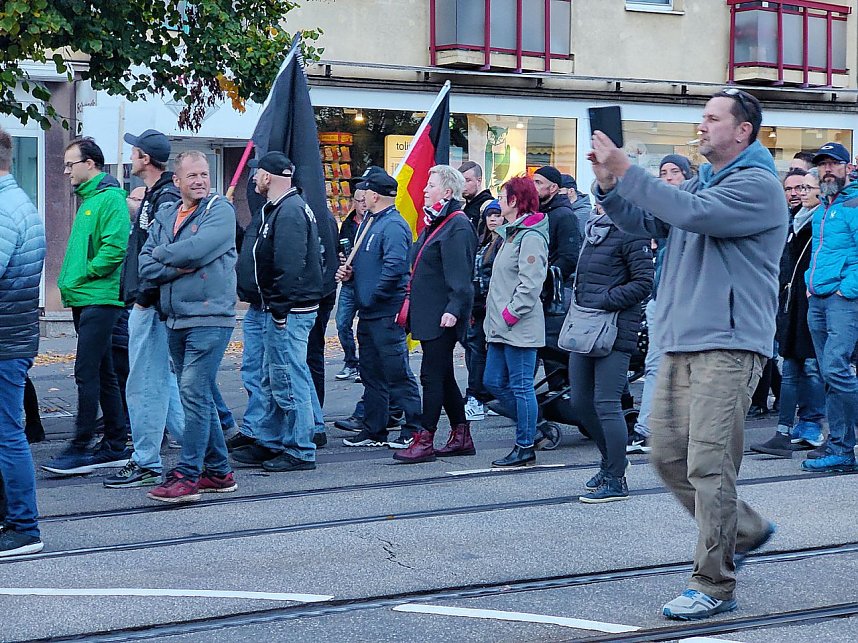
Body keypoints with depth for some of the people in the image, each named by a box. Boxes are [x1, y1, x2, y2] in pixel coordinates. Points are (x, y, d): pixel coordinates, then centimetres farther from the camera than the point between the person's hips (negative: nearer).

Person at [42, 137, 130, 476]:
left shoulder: (110, 198, -11)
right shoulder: (87, 198, 18)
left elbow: (114, 247, -21)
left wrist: (81, 277, -15)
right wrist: (69, 283, 12)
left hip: (100, 299, -10)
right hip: (84, 299, 10)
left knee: (86, 372, -10)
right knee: (103, 372, 12)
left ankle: (80, 449, -8)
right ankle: (115, 446, 17)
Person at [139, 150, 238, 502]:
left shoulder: (220, 210, -5)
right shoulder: (165, 216, 14)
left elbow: (196, 249, -21)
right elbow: (146, 267, 5)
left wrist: (161, 253, -3)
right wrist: (178, 267, -13)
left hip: (209, 317, -7)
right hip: (175, 320, 7)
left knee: (194, 393, -12)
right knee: (199, 396, 12)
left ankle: (188, 475, -10)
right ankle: (218, 471, 21)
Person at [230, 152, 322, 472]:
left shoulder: (289, 211, -17)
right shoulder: (278, 208, 17)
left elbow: (290, 265, -24)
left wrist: (281, 309, -22)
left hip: (290, 311, -11)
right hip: (283, 310, 11)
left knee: (289, 381, -6)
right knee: (274, 381, 17)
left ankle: (301, 452, 0)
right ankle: (271, 443, 26)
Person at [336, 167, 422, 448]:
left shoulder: (393, 226, -16)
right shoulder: (369, 222, 16)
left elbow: (394, 267, -26)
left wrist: (373, 297, -18)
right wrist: (349, 272, 6)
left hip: (387, 313, -10)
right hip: (368, 314, 10)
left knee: (397, 373, -6)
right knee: (371, 373, 14)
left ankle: (414, 430, 0)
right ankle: (373, 431, 22)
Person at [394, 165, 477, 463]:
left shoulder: (457, 227, -14)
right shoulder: (434, 224, 18)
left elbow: (460, 275, -22)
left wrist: (453, 309, -28)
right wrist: (411, 301, 23)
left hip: (441, 318, -10)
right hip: (428, 314, 10)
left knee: (432, 375, -8)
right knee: (443, 376, 13)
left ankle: (425, 441, -5)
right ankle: (461, 437, 19)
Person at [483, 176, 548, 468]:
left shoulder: (530, 237, -15)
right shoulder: (512, 233, 18)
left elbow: (530, 285, -21)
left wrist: (510, 315, -19)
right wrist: (496, 314, 16)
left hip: (519, 328, -10)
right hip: (501, 327, 10)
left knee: (521, 387, -3)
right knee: (493, 382, 12)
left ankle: (525, 447, 4)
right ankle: (528, 428, 25)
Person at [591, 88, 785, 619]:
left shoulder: (757, 185, -8)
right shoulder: (702, 181, 20)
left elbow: (694, 215, -23)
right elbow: (647, 223, 18)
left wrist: (627, 172, -20)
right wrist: (608, 185, 1)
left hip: (728, 346, -9)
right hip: (682, 342, 9)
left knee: (708, 465, -9)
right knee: (668, 455, 10)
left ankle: (714, 586, -2)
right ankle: (746, 530, 28)